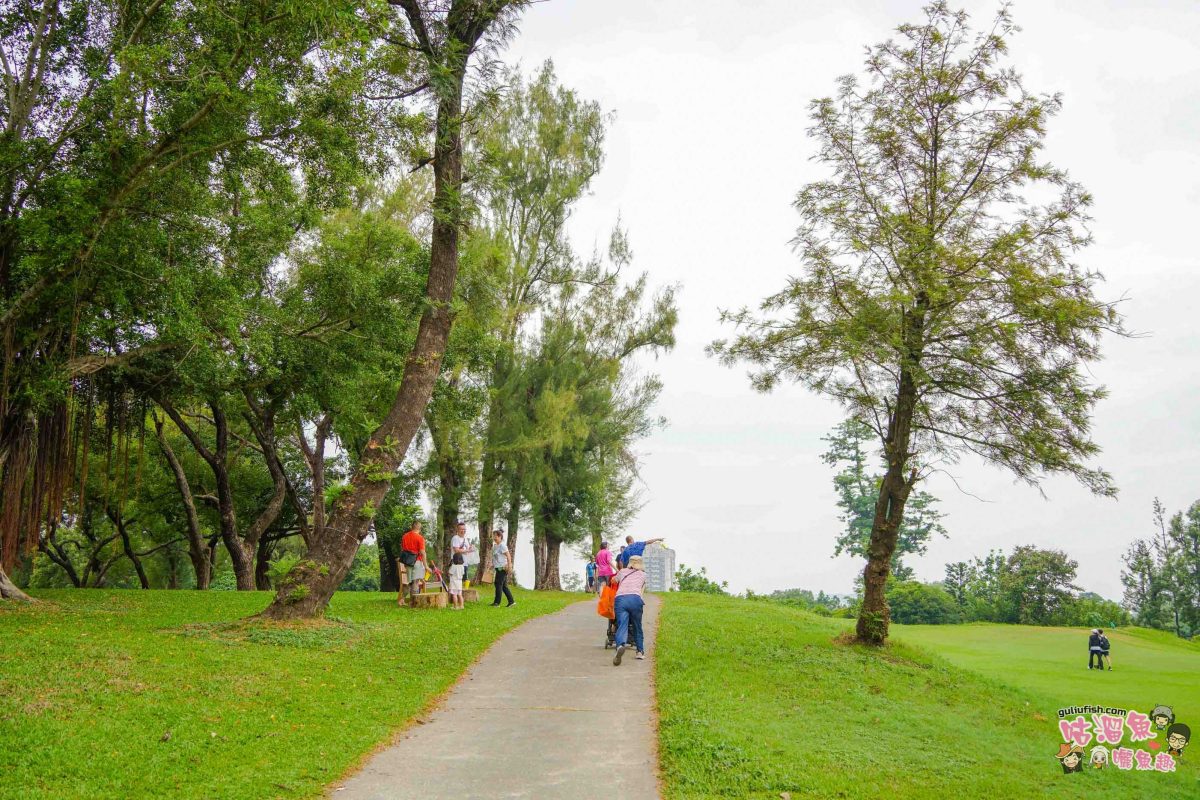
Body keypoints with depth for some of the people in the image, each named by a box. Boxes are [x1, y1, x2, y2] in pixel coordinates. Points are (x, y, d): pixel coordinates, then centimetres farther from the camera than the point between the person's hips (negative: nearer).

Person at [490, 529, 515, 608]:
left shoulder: (502, 545, -13)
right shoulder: (495, 546, 15)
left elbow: (508, 556, -18)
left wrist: (509, 566, -23)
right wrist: (493, 565, 18)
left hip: (502, 568, -10)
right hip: (499, 568, 10)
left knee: (498, 584, -6)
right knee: (504, 586, 10)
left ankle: (497, 602, -2)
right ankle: (511, 601, 13)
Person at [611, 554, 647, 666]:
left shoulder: (622, 572, 29)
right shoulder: (643, 575, 26)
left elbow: (613, 580, 48)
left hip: (619, 599, 0)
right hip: (635, 599, 0)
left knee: (622, 626, -12)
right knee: (637, 627, 18)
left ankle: (620, 645, -40)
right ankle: (640, 651, 24)